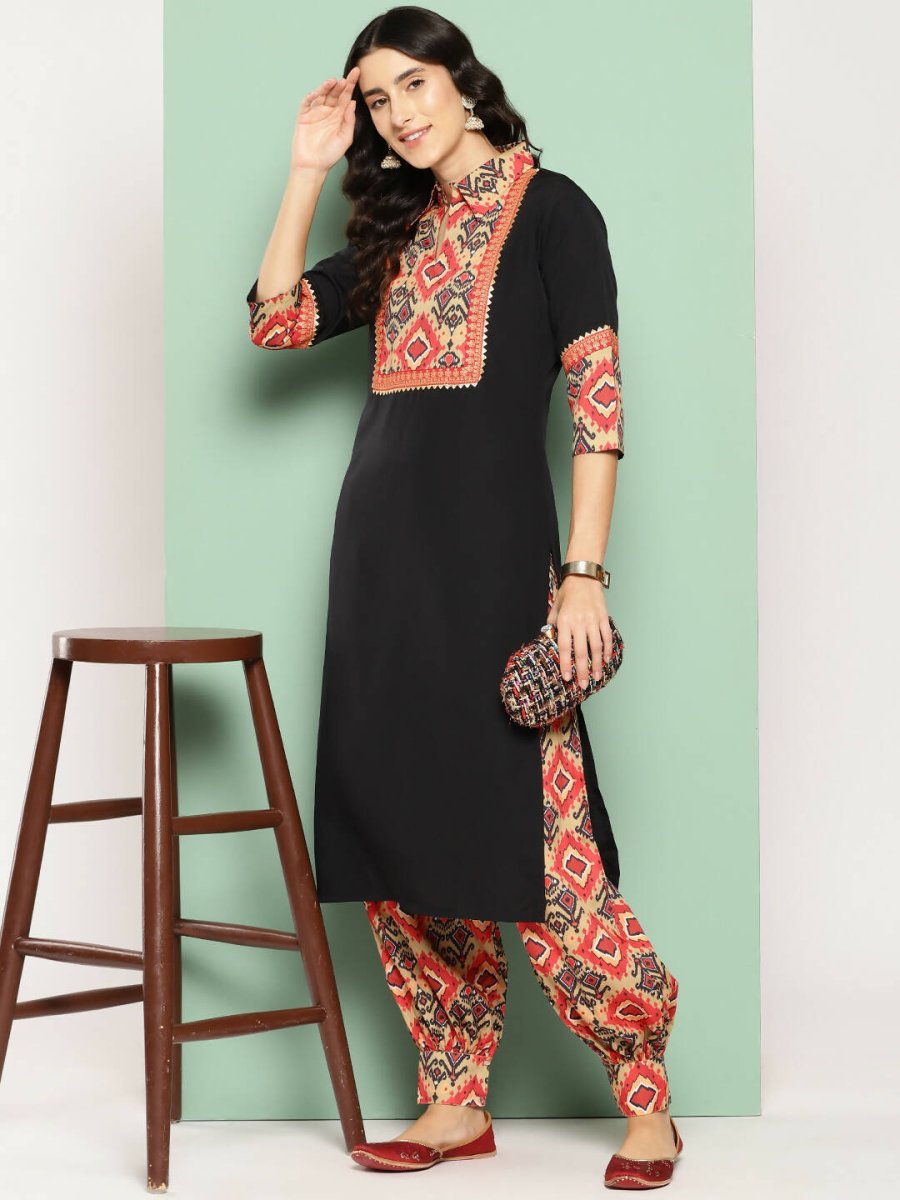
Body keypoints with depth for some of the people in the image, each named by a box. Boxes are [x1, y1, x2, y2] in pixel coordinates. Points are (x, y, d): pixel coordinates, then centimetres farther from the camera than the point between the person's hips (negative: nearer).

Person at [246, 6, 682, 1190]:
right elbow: (276, 317, 10)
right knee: (401, 835, 5)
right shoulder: (400, 230, 18)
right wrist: (308, 170, 7)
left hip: (493, 542, -7)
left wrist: (585, 572, -16)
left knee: (531, 835, -10)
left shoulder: (549, 207, -1)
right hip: (380, 545, 7)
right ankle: (457, 1102, 13)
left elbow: (599, 396, -8)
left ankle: (646, 1097, 2)